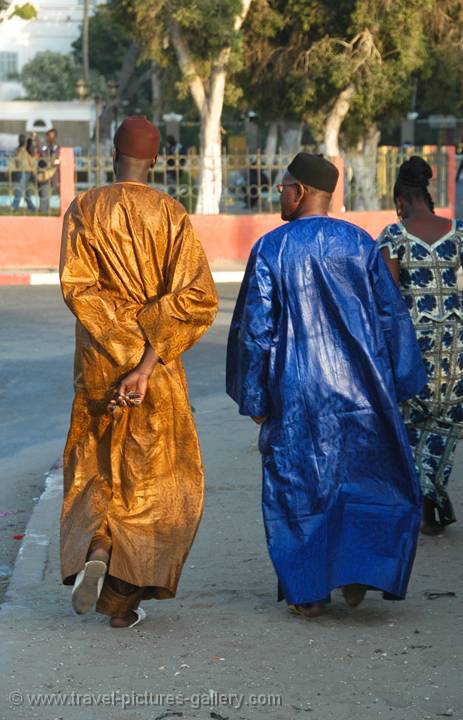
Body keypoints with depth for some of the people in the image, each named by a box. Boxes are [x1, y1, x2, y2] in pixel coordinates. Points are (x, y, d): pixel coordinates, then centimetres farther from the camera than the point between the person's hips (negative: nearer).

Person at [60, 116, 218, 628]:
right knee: (151, 476, 9)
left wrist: (121, 355, -15)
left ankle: (92, 550, -8)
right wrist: (146, 367, -18)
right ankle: (123, 595, 4)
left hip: (97, 361, 1)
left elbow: (77, 287, -14)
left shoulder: (83, 210, -2)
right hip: (158, 366, -1)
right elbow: (197, 298, -15)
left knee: (93, 469, 18)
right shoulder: (171, 215, -5)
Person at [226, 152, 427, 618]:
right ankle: (356, 572, 4)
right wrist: (399, 383, 11)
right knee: (371, 476, 16)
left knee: (298, 484, 10)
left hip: (295, 391, -1)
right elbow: (391, 315, 2)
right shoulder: (359, 243, -1)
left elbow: (254, 327, -6)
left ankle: (307, 592, 10)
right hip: (357, 384, 1)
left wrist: (254, 399, 2)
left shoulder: (270, 248, -7)